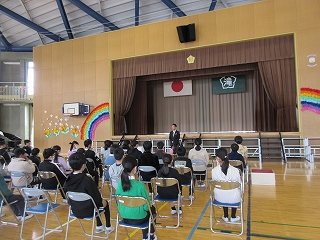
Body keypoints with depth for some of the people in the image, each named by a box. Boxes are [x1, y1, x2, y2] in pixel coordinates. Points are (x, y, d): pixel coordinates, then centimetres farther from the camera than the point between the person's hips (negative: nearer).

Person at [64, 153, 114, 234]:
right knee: (105, 203, 23)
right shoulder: (87, 180, -29)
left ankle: (99, 227, 39)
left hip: (74, 210, 6)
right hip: (87, 211, -5)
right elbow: (96, 197, -20)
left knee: (97, 201, 31)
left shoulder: (68, 180, -10)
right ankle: (108, 227, 34)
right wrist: (102, 202, 2)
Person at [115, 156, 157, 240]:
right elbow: (147, 205, -16)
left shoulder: (120, 183, -12)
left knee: (148, 208, 32)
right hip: (138, 218, -4)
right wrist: (147, 207, 6)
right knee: (152, 209, 27)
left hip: (124, 217, 5)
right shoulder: (139, 185, -25)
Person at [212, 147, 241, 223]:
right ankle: (233, 217, 41)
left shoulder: (214, 170, -20)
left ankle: (225, 217, 43)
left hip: (220, 198, 1)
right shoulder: (235, 170, -22)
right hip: (233, 199, -1)